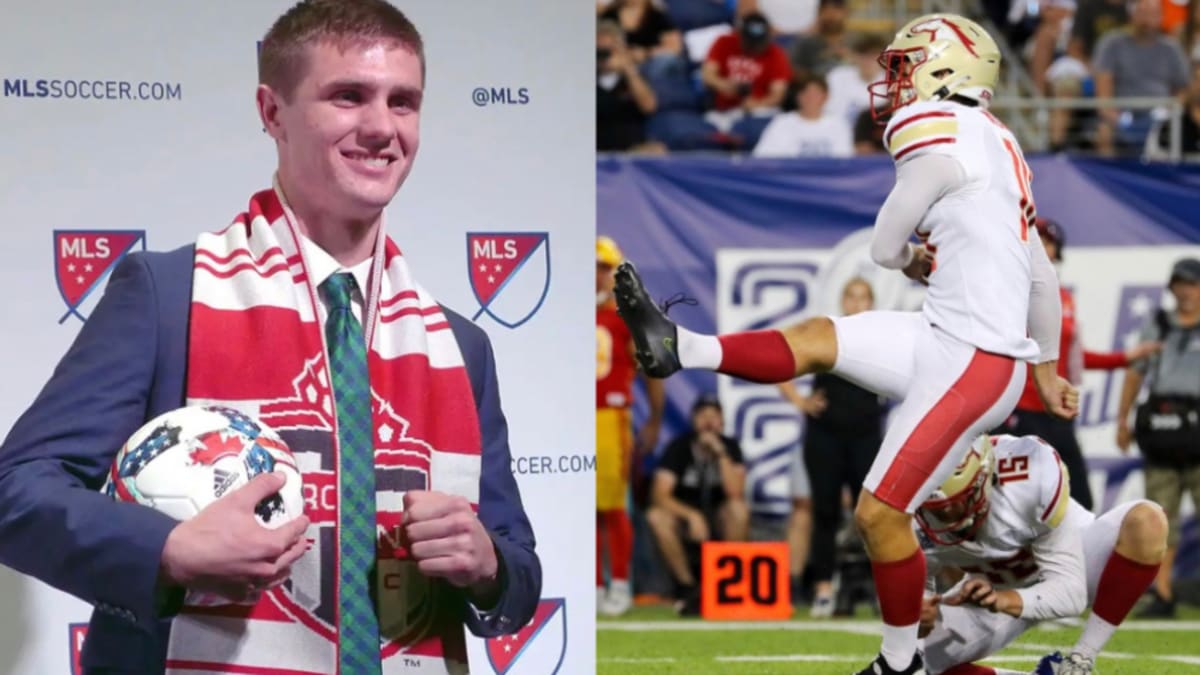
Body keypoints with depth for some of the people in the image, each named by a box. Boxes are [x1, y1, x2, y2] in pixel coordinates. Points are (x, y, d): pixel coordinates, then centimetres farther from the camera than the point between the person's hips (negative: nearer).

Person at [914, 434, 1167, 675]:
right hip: (995, 592, 2)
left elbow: (1070, 592, -33)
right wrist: (920, 617, -35)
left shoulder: (1032, 472, -37)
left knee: (1145, 521, -33)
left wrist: (1002, 601, -51)